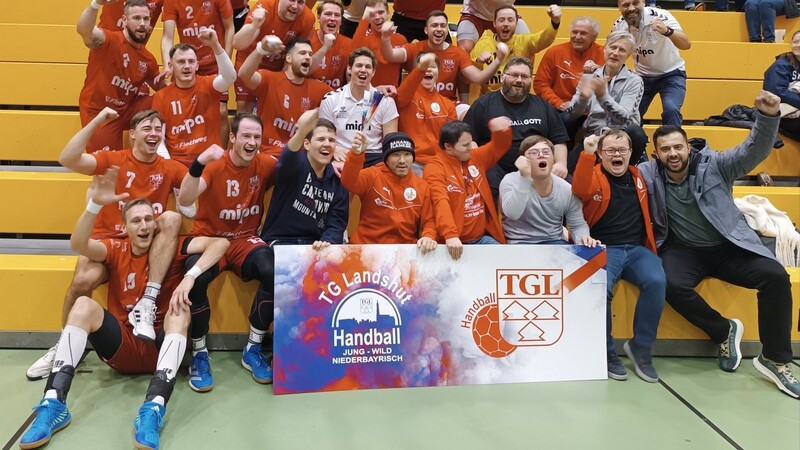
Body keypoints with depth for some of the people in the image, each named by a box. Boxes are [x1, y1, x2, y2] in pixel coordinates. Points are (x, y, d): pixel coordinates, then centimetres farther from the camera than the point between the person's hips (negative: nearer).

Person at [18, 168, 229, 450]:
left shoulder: (170, 248, -2)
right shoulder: (116, 250, 4)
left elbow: (220, 243, -16)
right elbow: (78, 245, -18)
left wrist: (190, 276, -30)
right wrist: (95, 204, -34)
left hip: (160, 347, -1)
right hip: (121, 347, 2)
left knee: (180, 310, -30)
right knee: (84, 304, -20)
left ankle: (154, 409, -46)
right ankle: (54, 405, -27)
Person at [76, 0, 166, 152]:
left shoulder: (149, 59, 2)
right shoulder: (109, 40, -16)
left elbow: (160, 87, 18)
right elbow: (83, 30, -39)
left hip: (127, 109, 5)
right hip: (98, 113, -5)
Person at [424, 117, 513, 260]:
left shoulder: (476, 157, 10)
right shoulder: (434, 168, -11)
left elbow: (499, 146, 21)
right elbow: (441, 203, -24)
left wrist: (501, 130, -2)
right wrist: (450, 236, -38)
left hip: (483, 237, 6)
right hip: (455, 242, -5)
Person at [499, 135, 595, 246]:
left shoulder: (567, 190, 0)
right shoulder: (511, 181, -10)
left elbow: (578, 225, 6)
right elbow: (513, 214, -28)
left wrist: (582, 238, -17)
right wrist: (525, 177, -33)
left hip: (554, 242, 3)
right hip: (520, 244, -3)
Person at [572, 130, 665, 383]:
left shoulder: (638, 176, 16)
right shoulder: (594, 177, 2)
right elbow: (579, 190, -23)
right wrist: (587, 154, -32)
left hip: (636, 249, 4)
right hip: (603, 249, -4)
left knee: (656, 281, -27)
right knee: (600, 288, -33)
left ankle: (641, 347, -8)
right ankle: (606, 351, -9)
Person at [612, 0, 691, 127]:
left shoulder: (659, 16, -25)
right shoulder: (619, 25, -11)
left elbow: (686, 44, -35)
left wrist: (667, 31, -54)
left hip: (670, 74, -4)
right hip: (642, 76, 5)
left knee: (671, 110, -26)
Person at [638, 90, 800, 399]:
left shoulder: (714, 165, -1)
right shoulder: (648, 174, 0)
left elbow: (754, 151, -10)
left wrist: (768, 117, -27)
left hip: (727, 248, 1)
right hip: (682, 251, 0)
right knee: (673, 286, -33)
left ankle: (775, 359, -6)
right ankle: (724, 331, -3)